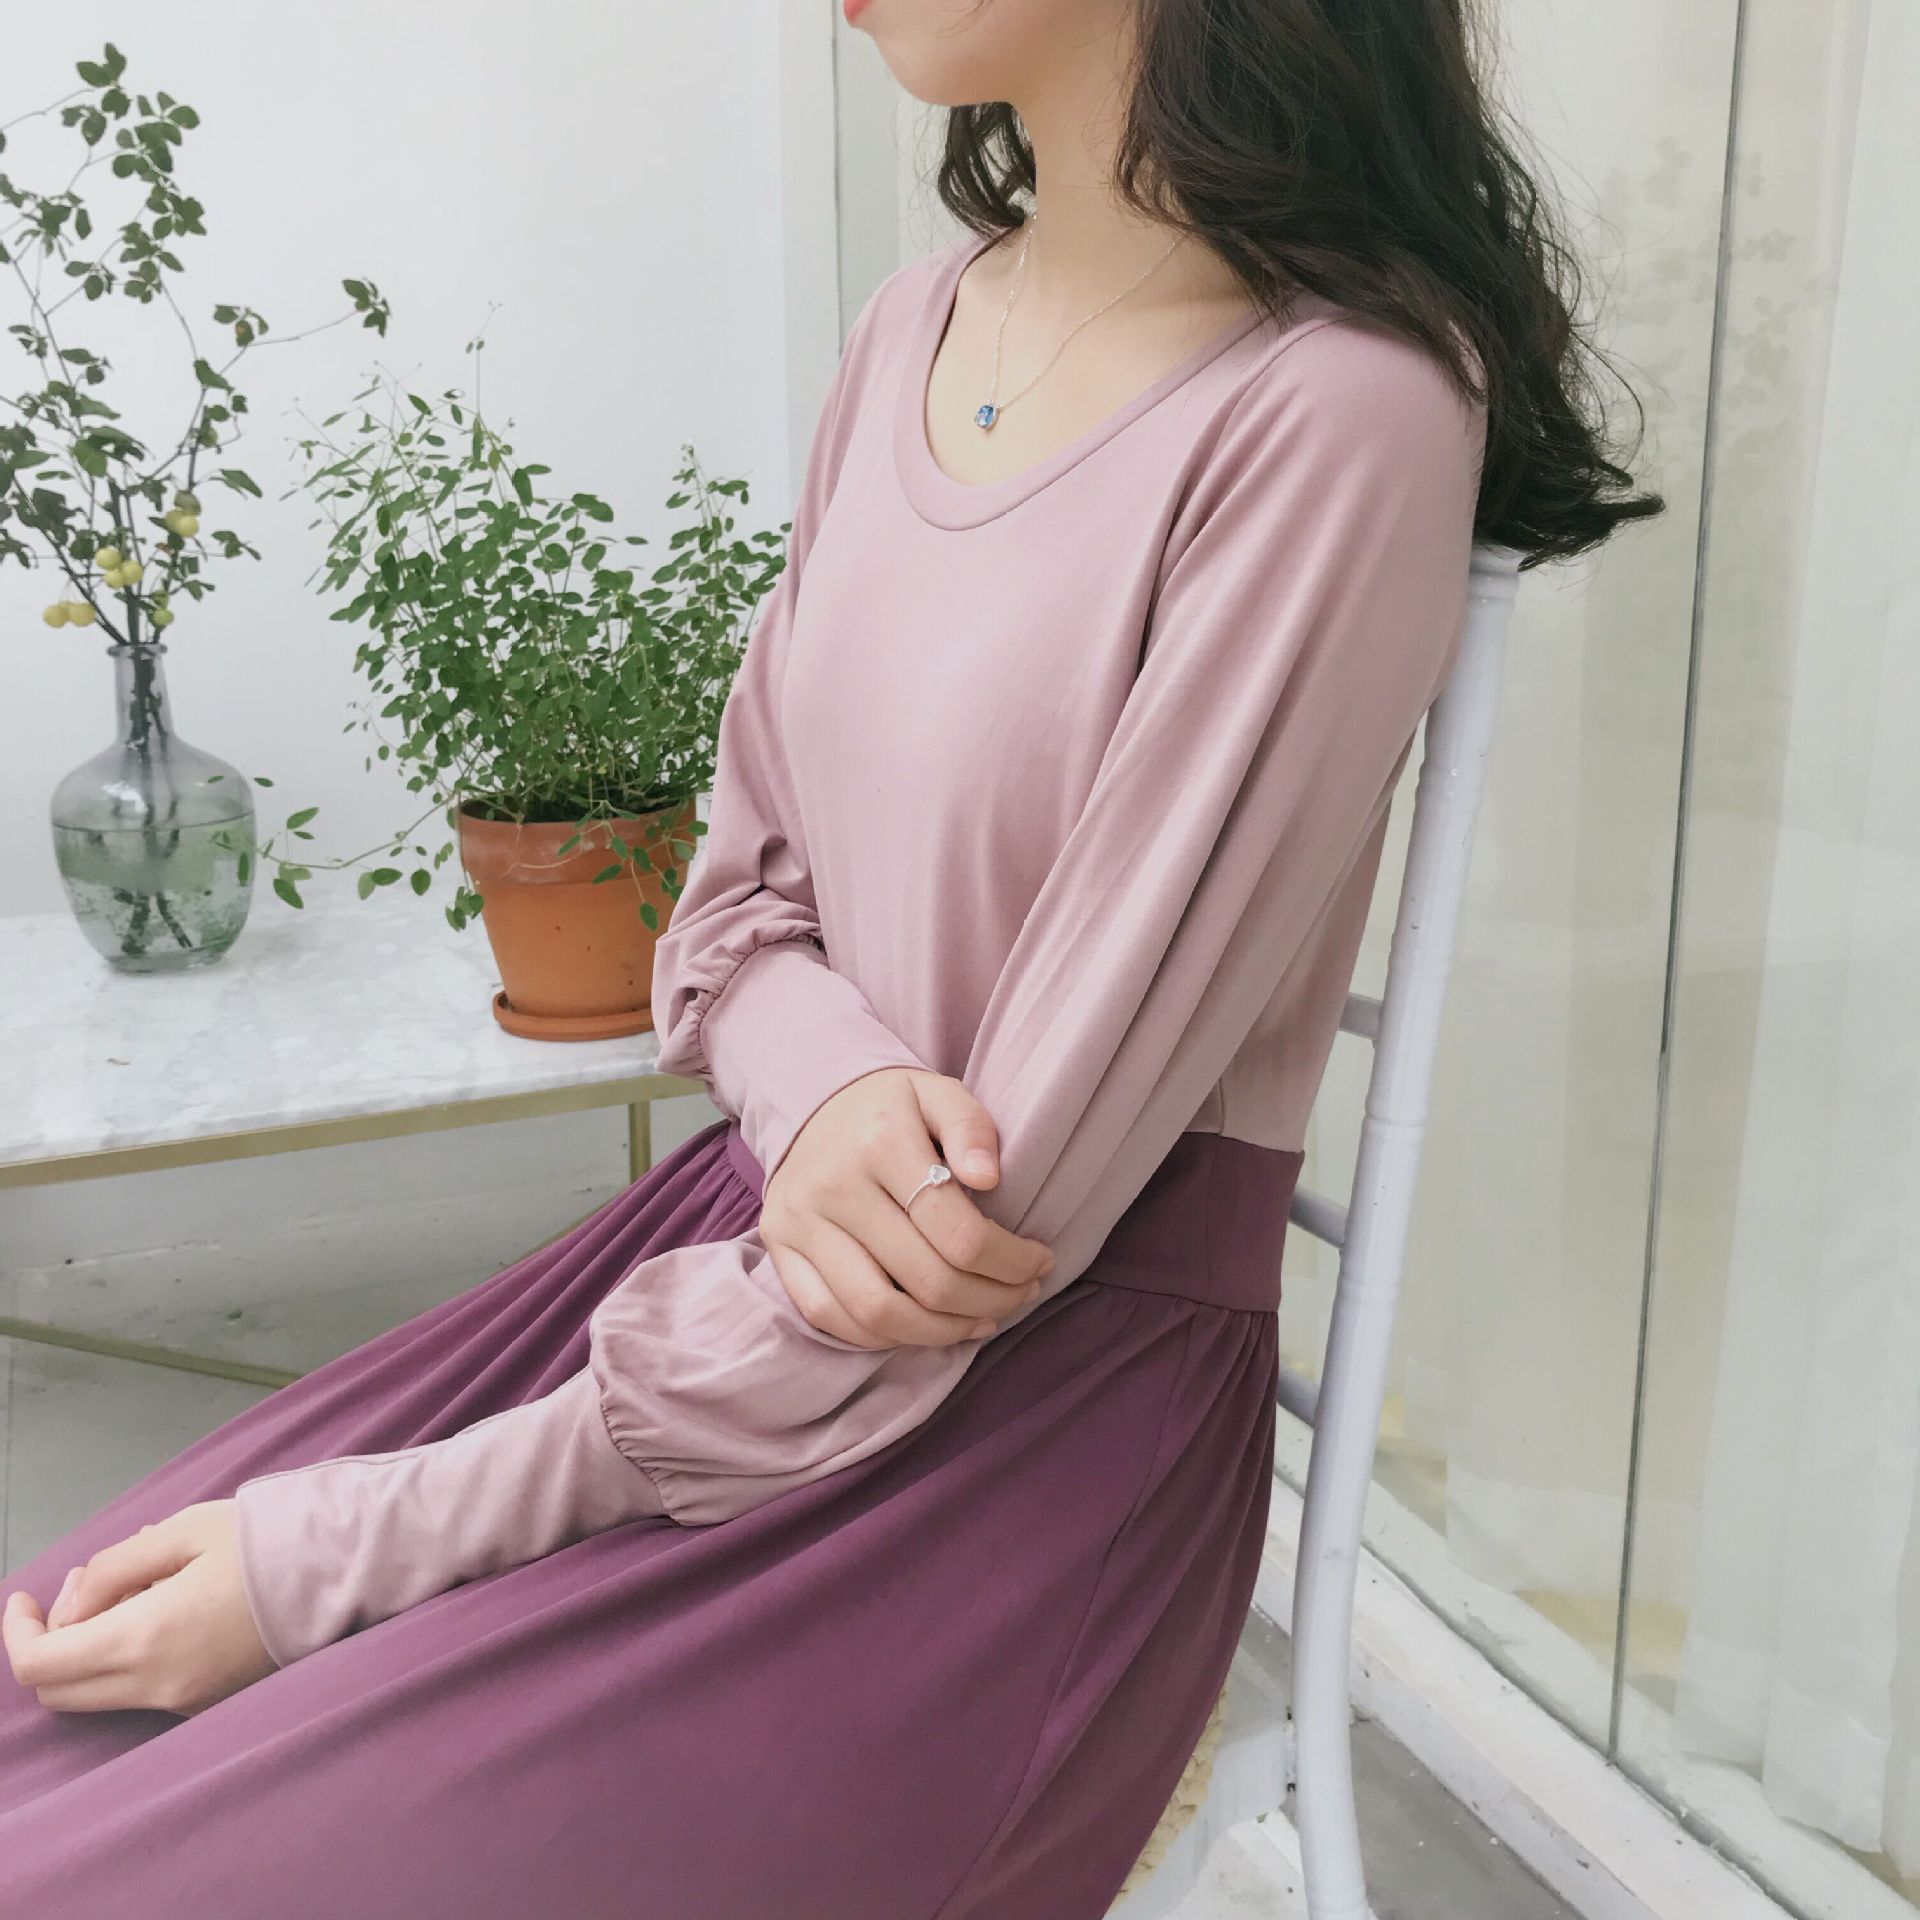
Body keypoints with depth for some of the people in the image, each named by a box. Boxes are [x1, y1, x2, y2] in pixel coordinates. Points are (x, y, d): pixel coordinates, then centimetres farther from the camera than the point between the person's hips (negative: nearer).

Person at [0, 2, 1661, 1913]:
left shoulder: (1336, 416, -18)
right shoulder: (914, 327, 6)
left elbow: (1010, 1232, -19)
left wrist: (335, 1553, -15)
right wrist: (817, 1087, -14)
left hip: (1044, 1399, -6)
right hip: (741, 1238, 6)